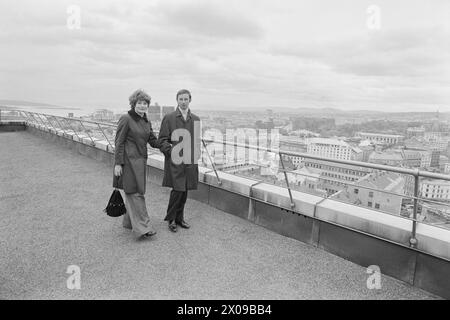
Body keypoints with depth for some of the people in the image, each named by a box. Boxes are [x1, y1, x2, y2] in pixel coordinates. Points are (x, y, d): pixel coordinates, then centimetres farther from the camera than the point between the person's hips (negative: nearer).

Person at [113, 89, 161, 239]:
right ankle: (142, 226, -3)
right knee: (135, 192, -6)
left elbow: (153, 141, 12)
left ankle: (129, 221, 29)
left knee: (137, 191, 14)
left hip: (141, 161, 7)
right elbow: (119, 142, -11)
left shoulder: (146, 122, 12)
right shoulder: (126, 119, -9)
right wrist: (118, 163, -14)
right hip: (128, 160, -7)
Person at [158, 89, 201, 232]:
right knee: (177, 190, -7)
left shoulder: (195, 119, 11)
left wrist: (196, 155, 4)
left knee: (184, 191, 10)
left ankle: (179, 218, 26)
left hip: (189, 161, 4)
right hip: (174, 161, -4)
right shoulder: (169, 118, 1)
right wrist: (171, 151, -16)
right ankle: (171, 219, 14)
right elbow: (162, 139, -1)